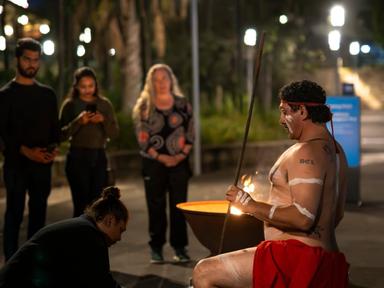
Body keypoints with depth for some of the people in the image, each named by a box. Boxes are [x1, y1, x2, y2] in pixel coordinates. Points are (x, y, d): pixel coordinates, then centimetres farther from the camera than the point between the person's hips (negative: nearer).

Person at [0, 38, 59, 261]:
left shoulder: (47, 94, 13)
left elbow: (54, 126, 15)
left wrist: (54, 148, -5)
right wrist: (26, 151, -19)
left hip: (43, 164, 4)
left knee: (39, 212, 8)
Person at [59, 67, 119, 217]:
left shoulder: (105, 104, 8)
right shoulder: (70, 105, 1)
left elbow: (114, 133, 5)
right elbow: (62, 135, -5)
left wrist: (103, 120, -14)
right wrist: (78, 122, -20)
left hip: (99, 157, 3)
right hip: (77, 157, -3)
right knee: (81, 205, -8)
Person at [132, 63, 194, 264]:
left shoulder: (182, 104, 6)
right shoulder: (144, 106, 2)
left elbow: (190, 133, 6)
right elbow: (142, 137, -2)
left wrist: (181, 155, -8)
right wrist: (160, 157, -9)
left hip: (179, 161, 1)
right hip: (153, 162, -1)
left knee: (179, 204, 0)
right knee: (156, 205, 1)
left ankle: (180, 247, 7)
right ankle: (156, 248, 8)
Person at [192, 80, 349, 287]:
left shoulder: (306, 153, -17)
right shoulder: (335, 150, 16)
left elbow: (303, 218, -26)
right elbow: (337, 214, 25)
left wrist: (250, 205, -17)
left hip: (295, 258, -11)